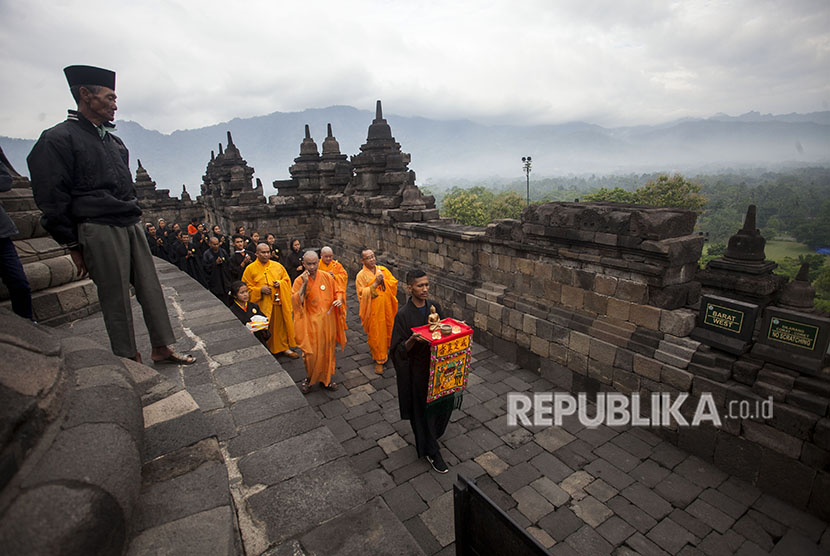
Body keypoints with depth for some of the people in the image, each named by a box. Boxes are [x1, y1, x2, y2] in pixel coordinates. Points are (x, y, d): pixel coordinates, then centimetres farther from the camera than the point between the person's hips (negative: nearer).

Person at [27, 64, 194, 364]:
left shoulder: (114, 141, 19)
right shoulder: (59, 138, -3)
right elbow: (52, 199, -6)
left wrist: (134, 219, 17)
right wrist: (74, 246, -7)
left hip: (131, 225, 7)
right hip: (100, 230, -7)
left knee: (150, 287, 5)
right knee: (116, 298, -2)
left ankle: (162, 348, 13)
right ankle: (129, 359, 9)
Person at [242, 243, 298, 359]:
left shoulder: (277, 266, 7)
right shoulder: (250, 269, 0)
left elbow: (287, 280, 13)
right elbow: (247, 288, 0)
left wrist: (280, 283, -8)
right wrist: (260, 290, -15)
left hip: (278, 302, 3)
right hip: (262, 304, -2)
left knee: (281, 325, 9)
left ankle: (285, 348, 21)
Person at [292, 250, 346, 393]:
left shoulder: (327, 277, -1)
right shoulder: (299, 281, -7)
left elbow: (339, 291, 10)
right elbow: (296, 302, -17)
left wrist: (339, 299, -11)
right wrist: (304, 284, -25)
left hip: (328, 321, 2)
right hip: (310, 323, -2)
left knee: (327, 350, 12)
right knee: (310, 352, 0)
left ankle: (326, 377, 31)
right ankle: (310, 378, 25)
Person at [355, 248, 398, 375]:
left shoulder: (383, 269, 5)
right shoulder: (361, 275, -7)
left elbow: (394, 282, 2)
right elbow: (362, 293, -14)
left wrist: (383, 279, -15)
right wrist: (375, 284, -21)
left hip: (386, 307, 4)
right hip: (374, 310, -4)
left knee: (389, 330, 14)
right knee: (376, 335, 3)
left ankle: (387, 348, 40)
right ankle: (379, 360, 17)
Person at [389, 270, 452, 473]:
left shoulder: (435, 307, -2)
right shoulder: (403, 315, -18)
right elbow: (399, 350, -15)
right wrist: (413, 340, -34)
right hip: (417, 370, -5)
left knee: (445, 402, 18)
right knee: (423, 409, 8)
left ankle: (431, 435, 49)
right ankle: (431, 452, 30)